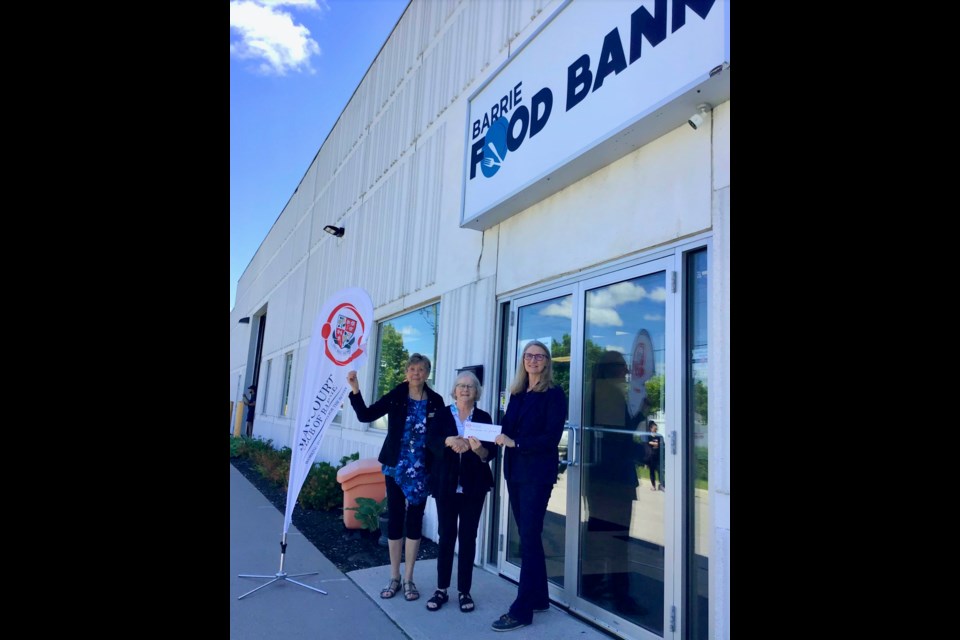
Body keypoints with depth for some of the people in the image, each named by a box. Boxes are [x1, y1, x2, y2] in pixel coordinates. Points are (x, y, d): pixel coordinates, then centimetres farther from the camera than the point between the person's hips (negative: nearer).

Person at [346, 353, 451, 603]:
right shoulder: (395, 396, -3)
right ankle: (394, 577, 21)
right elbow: (365, 415, -6)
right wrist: (355, 390, -18)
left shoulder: (436, 401, -2)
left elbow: (445, 432, 3)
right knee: (395, 519, 7)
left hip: (421, 470, 0)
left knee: (415, 521, 7)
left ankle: (408, 578, 21)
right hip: (395, 467, 0)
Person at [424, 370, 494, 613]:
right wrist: (449, 440, -31)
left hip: (473, 486, 0)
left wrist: (479, 449, -26)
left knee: (468, 537, 6)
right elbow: (431, 442, -12)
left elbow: (492, 451, -5)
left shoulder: (484, 417, 3)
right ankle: (441, 589, 18)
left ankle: (464, 591, 16)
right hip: (446, 484, 0)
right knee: (446, 535, 5)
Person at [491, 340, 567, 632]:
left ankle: (522, 610, 4)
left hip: (538, 474, -7)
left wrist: (515, 442, -20)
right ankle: (538, 597, 27)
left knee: (529, 539, -3)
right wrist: (494, 436, -10)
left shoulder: (554, 394, -7)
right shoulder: (516, 393, 12)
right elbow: (507, 428, 11)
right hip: (515, 471, 7)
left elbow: (551, 437, -15)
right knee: (528, 537, 14)